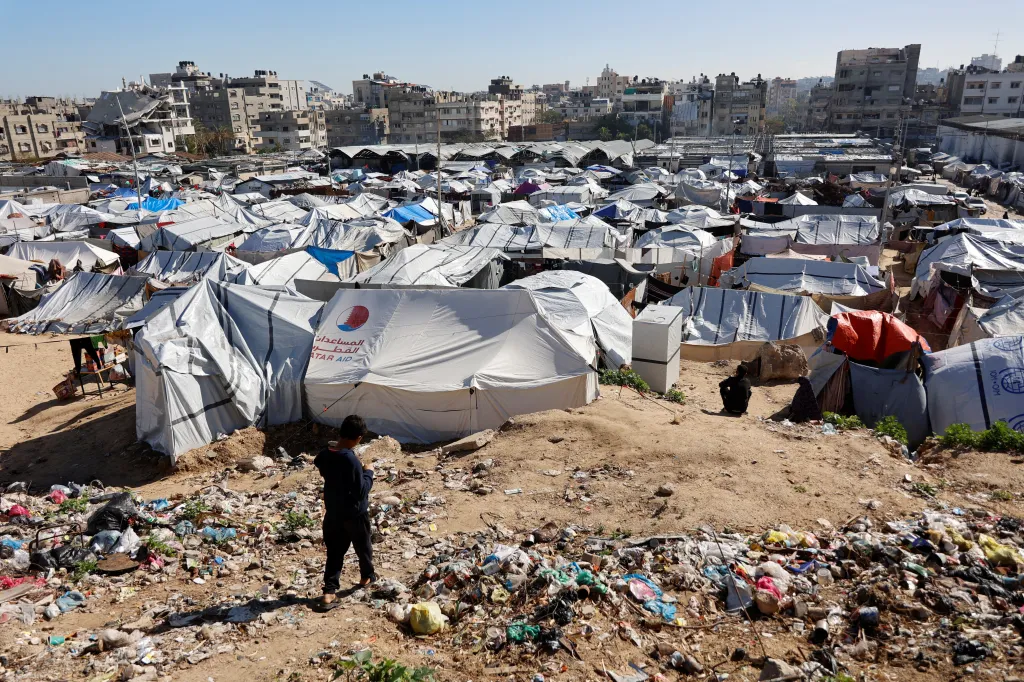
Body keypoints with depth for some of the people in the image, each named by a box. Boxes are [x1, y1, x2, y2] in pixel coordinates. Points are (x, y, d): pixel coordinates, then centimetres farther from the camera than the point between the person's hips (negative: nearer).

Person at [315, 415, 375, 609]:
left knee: (334, 551, 13)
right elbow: (361, 491, -23)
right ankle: (367, 576, 39)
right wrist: (369, 473, -9)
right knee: (362, 547, 19)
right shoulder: (351, 460, -29)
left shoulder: (325, 454, -8)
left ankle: (329, 591, 7)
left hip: (333, 511, 5)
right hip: (355, 513, -5)